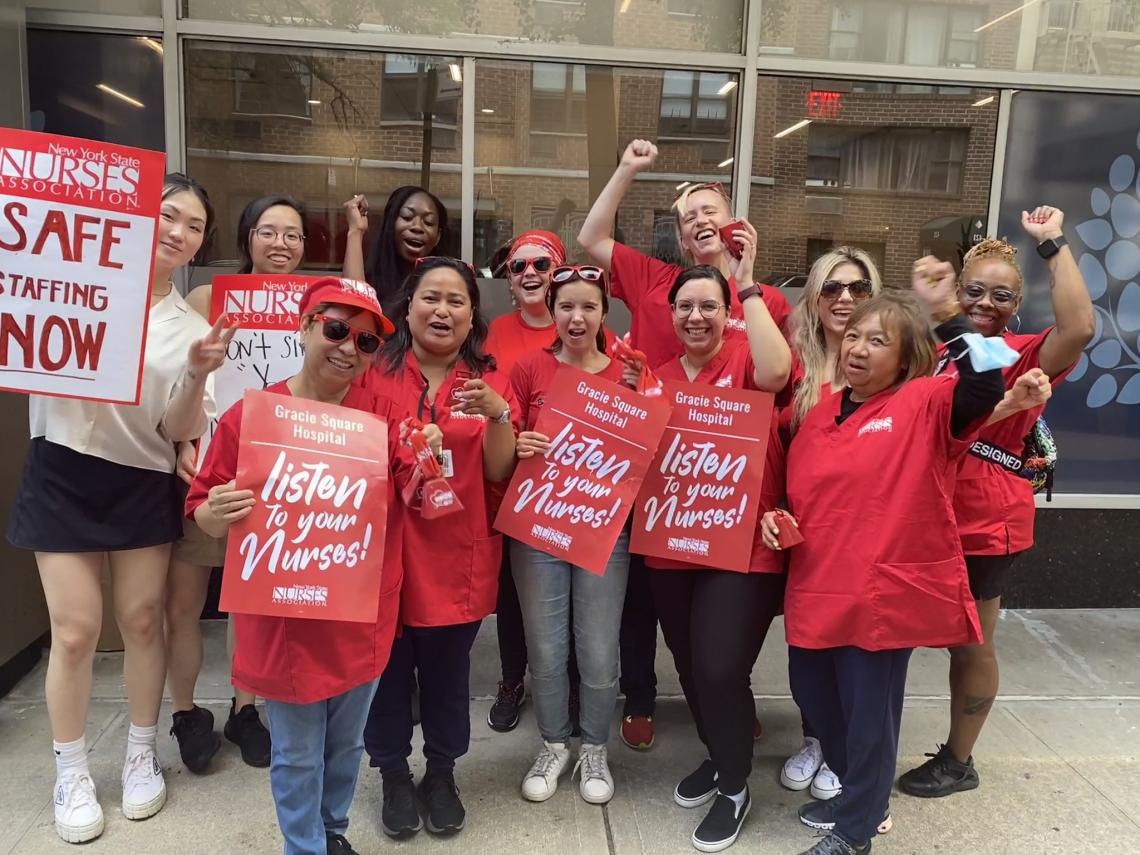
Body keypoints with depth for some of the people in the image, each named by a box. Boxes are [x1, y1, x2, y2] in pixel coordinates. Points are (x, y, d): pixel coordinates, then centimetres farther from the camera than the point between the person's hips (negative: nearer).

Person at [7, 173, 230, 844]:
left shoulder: (191, 326, 4)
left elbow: (178, 429, -3)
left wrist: (198, 374, -21)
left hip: (144, 483, 2)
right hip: (64, 473, -2)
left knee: (142, 619, 9)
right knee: (76, 630, 2)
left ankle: (143, 756, 29)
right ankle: (72, 772, 23)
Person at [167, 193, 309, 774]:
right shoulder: (207, 299, -3)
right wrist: (184, 442, -21)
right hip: (203, 468, -1)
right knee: (182, 602, 5)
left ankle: (244, 710, 31)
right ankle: (185, 715, 27)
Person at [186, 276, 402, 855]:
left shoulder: (383, 414, -4)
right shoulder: (249, 415, -10)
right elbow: (204, 514, -5)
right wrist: (216, 514, -27)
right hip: (284, 618, -2)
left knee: (346, 744, 23)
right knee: (296, 755, 15)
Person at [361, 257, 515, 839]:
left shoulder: (488, 382, 2)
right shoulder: (375, 373, -2)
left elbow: (498, 472, -3)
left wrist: (497, 415, -19)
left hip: (457, 553, 1)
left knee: (447, 670, 13)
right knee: (387, 668, 10)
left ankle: (442, 773, 35)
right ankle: (393, 775, 33)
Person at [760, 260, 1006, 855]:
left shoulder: (925, 405, -8)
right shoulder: (819, 411, 10)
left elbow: (987, 384, -28)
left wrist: (946, 314, -29)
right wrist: (774, 516, 1)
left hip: (885, 594, -6)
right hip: (816, 589, 7)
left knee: (868, 712, 6)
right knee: (814, 694, 19)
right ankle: (856, 794, 45)